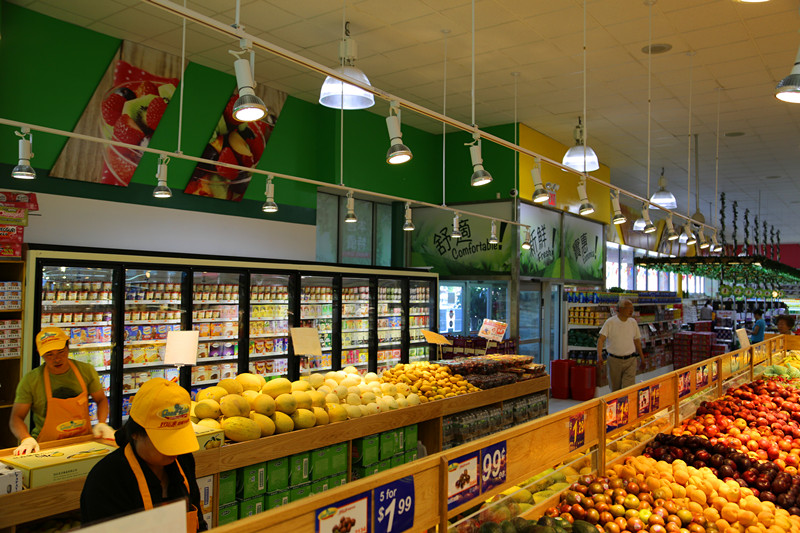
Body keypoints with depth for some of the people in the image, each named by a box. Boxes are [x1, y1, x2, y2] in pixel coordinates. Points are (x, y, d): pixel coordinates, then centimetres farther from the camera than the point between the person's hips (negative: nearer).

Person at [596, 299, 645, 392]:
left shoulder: (633, 322, 6)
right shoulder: (610, 322, -6)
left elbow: (637, 341, 16)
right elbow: (601, 339, -11)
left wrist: (642, 358, 19)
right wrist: (599, 355, -26)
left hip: (630, 360, 2)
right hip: (614, 360, -2)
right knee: (615, 389, 9)